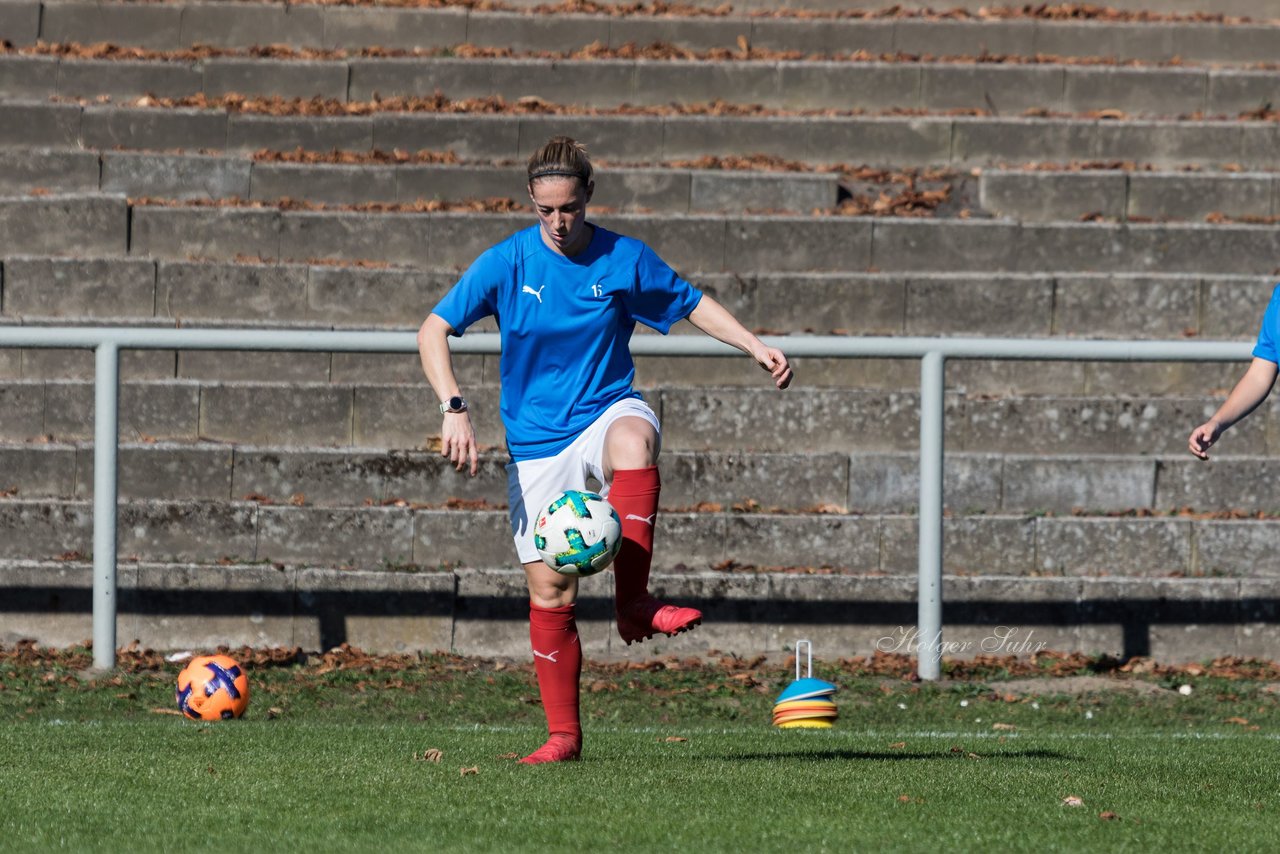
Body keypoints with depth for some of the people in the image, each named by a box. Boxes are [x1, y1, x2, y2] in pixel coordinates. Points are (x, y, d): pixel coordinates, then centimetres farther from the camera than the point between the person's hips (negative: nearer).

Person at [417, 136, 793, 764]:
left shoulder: (625, 259, -3)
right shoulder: (507, 262, -6)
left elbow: (693, 304, 13)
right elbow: (433, 332, -6)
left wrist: (755, 346, 0)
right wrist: (454, 408, -19)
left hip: (607, 410, -1)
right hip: (536, 442, 1)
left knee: (634, 438, -40)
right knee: (550, 592, -2)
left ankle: (633, 602, -39)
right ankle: (563, 735, 13)